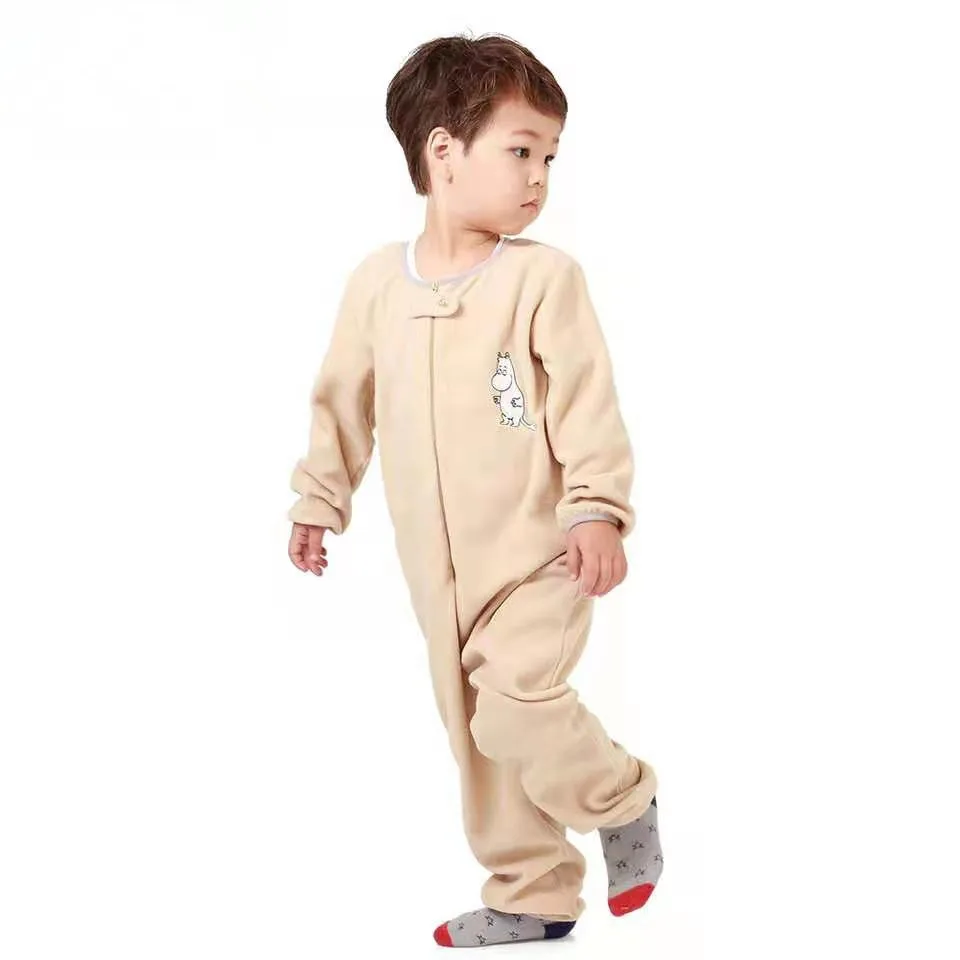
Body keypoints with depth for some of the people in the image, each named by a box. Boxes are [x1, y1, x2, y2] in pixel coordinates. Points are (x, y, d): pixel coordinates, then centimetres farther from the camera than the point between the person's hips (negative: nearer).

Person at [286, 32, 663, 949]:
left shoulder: (544, 275, -11)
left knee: (514, 707, -20)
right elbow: (341, 400, 12)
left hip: (537, 547, -5)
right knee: (477, 735, 12)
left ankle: (622, 801, 10)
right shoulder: (377, 280, 1)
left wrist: (598, 507, -20)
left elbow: (587, 401, -13)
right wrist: (318, 502, 15)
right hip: (439, 562, 5)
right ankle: (531, 896, 28)